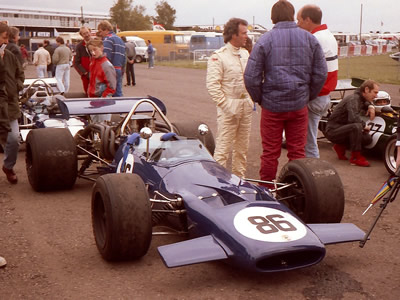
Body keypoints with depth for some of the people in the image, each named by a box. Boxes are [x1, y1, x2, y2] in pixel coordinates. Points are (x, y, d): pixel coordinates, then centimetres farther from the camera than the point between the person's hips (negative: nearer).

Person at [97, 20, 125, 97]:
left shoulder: (107, 39, -8)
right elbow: (124, 57, 23)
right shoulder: (120, 39, 20)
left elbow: (106, 57, -19)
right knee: (118, 92, 10)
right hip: (119, 70, 9)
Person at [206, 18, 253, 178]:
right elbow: (212, 85, -15)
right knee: (223, 147, -6)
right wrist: (226, 105, -17)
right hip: (229, 107, -7)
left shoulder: (245, 54, 13)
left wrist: (250, 99, 11)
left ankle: (239, 176, 25)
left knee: (242, 147, 13)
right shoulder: (218, 57, -10)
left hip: (245, 106, 7)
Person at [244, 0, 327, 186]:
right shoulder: (310, 39, 3)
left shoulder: (265, 40, -5)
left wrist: (259, 99, 6)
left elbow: (251, 77, -8)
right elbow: (320, 74, 4)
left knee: (270, 153, 7)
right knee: (297, 152, 11)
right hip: (299, 106, 2)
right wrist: (307, 97, 14)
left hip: (272, 106, -2)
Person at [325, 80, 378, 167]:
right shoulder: (353, 99, -20)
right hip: (333, 130, -10)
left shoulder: (361, 99, 9)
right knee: (356, 126, -35)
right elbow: (353, 118, -37)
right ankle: (355, 157, -21)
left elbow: (367, 102, 35)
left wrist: (371, 106, 10)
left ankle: (341, 146, 13)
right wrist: (364, 125, -17)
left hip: (342, 129, 10)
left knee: (368, 139, -5)